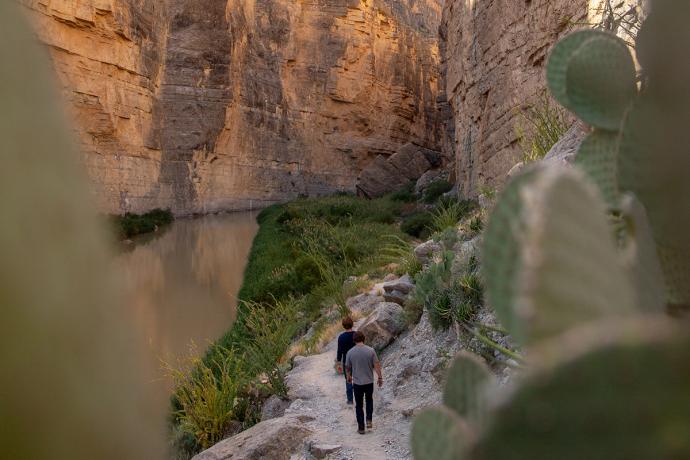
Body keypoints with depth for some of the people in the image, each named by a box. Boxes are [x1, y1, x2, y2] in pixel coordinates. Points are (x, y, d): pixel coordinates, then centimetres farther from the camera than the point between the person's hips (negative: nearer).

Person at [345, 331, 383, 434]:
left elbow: (347, 368, 3)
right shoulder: (370, 350, -10)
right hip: (369, 382, 1)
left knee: (359, 405, 11)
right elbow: (377, 365, -9)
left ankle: (361, 428, 14)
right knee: (369, 401, 26)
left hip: (357, 383, -1)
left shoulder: (350, 352, -8)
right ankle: (369, 421, 15)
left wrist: (349, 377, 21)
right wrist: (380, 377, 4)